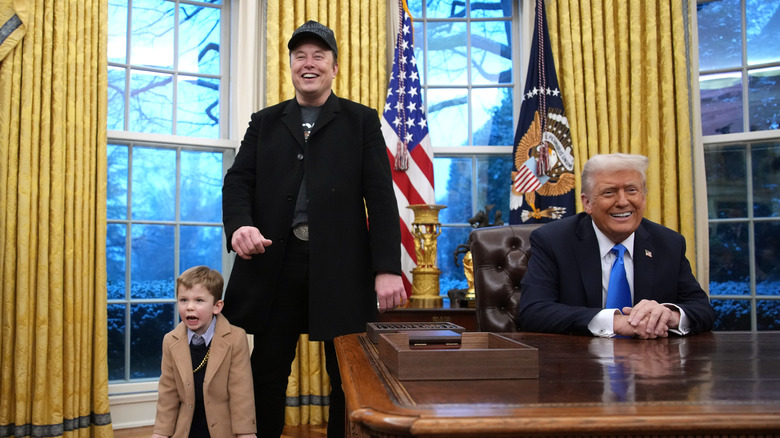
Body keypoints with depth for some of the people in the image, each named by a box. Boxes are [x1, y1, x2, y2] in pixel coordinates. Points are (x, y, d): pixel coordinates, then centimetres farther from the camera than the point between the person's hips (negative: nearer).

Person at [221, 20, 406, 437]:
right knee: (267, 370, 8)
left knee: (349, 375, 8)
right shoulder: (265, 122, 16)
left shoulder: (362, 121, 9)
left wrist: (388, 268, -10)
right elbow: (237, 180, 8)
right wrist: (239, 225, -15)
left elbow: (381, 196, 0)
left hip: (342, 264, -1)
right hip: (275, 260, 2)